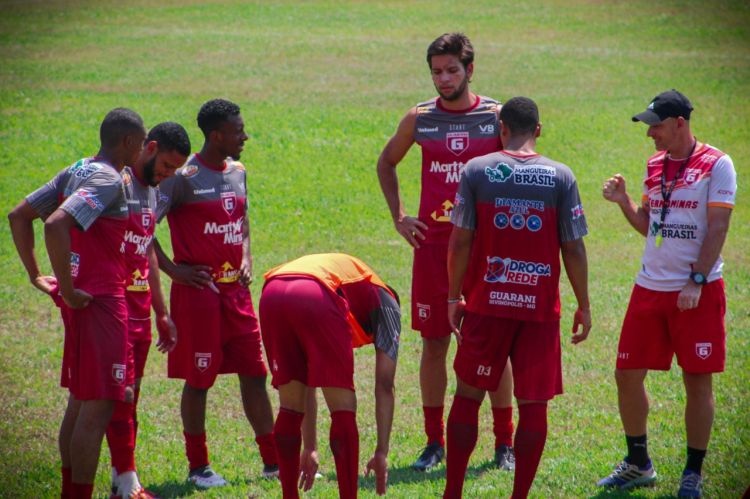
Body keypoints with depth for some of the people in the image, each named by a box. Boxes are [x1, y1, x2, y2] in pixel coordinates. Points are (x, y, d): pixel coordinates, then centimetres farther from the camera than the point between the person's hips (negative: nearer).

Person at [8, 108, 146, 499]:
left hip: (80, 300, 10)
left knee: (79, 401, 17)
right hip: (100, 301, -10)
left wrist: (36, 276, 16)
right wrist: (69, 289, -23)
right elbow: (56, 225, -30)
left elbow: (19, 215, 16)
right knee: (97, 408, -7)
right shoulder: (108, 180, -16)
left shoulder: (75, 172, 12)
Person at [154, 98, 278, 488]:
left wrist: (246, 259, 11)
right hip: (198, 290, -7)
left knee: (254, 373, 7)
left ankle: (273, 460, 14)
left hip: (235, 288, 7)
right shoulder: (184, 178, -12)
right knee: (199, 379, 0)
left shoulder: (237, 172, 11)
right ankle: (198, 467, 9)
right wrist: (173, 269, -15)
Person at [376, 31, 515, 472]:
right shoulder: (420, 119, 5)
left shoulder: (497, 116, -1)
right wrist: (398, 216, 11)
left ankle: (505, 443, 8)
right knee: (434, 343, 3)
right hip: (433, 242, 2)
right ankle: (434, 442, 12)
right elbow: (387, 163, 20)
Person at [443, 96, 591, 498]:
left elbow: (460, 241, -3)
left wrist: (454, 298, 7)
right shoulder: (560, 176, -2)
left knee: (468, 397, 11)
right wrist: (583, 306, 7)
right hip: (541, 309, 0)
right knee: (533, 405, 5)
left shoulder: (476, 170, -2)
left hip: (486, 304, 0)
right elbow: (573, 249, -2)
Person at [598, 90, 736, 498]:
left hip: (698, 292, -6)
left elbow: (717, 228, -12)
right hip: (650, 287, 6)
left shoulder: (716, 165, -8)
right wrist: (623, 201, 0)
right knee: (627, 374, 5)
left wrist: (696, 282, -17)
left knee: (697, 381, 0)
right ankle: (638, 464, 20)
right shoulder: (655, 165, 11)